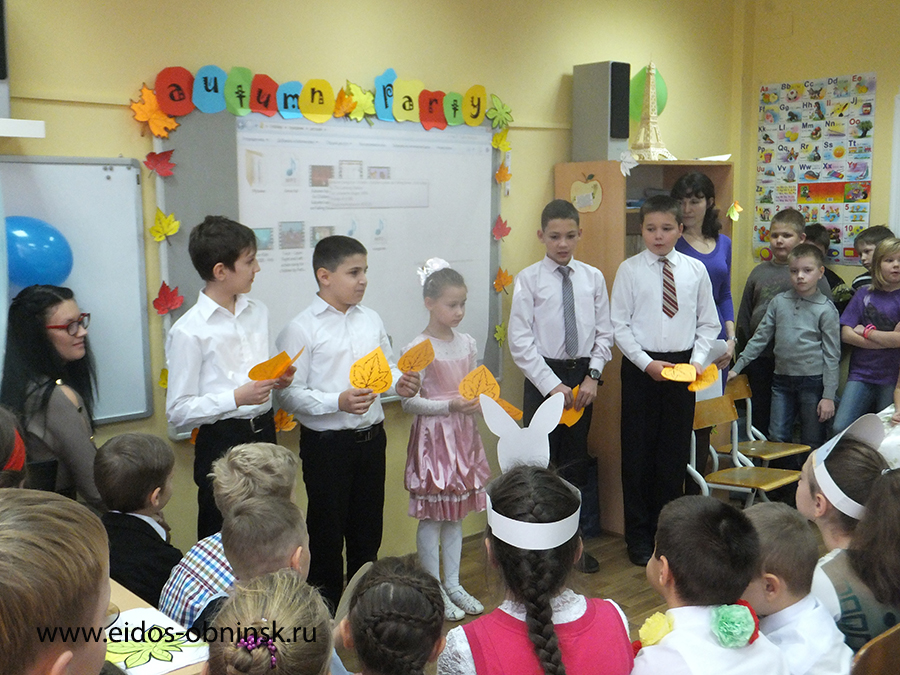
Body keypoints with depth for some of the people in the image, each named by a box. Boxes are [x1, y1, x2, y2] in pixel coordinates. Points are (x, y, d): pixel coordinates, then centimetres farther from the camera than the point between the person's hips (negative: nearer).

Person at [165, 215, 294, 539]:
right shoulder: (188, 331, -13)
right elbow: (178, 411, -13)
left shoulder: (258, 311, 10)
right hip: (221, 442, -6)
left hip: (264, 431, 6)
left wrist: (278, 379, 1)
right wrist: (237, 397, -22)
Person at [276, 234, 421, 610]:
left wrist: (401, 384, -6)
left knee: (368, 527, 17)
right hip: (327, 443, -5)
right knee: (327, 530, 8)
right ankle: (326, 604, 26)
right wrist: (338, 402, -26)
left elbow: (387, 369, 16)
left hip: (371, 438, 6)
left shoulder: (371, 320, 8)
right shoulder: (302, 329, -10)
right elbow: (290, 394, -14)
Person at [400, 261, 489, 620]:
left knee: (457, 513, 14)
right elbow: (409, 402, -13)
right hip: (433, 437, -6)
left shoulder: (467, 343, 6)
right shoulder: (418, 349, -13)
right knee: (432, 516, 2)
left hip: (463, 433, 6)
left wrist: (478, 401, -4)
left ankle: (453, 584, 26)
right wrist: (450, 406, -22)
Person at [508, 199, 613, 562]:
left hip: (583, 376, 3)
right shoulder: (529, 279, -5)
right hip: (542, 377, -3)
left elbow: (604, 333, 7)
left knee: (578, 460, 13)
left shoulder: (593, 278, 3)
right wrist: (553, 386, -13)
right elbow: (520, 341, -9)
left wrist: (593, 376, -5)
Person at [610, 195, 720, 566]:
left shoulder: (696, 270, 3)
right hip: (641, 366, -2)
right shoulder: (630, 270, -3)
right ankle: (639, 536, 19)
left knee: (675, 452, 10)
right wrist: (648, 363, -13)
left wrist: (698, 361, -6)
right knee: (638, 452, 5)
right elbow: (619, 325, -4)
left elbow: (708, 323, 8)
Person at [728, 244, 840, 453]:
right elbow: (760, 337, 13)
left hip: (813, 381, -3)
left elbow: (832, 355, -2)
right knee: (777, 437, 3)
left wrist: (829, 396, -6)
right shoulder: (779, 302, 7)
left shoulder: (826, 309, -3)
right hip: (782, 379, 3)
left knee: (812, 444, 4)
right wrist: (736, 368, 9)